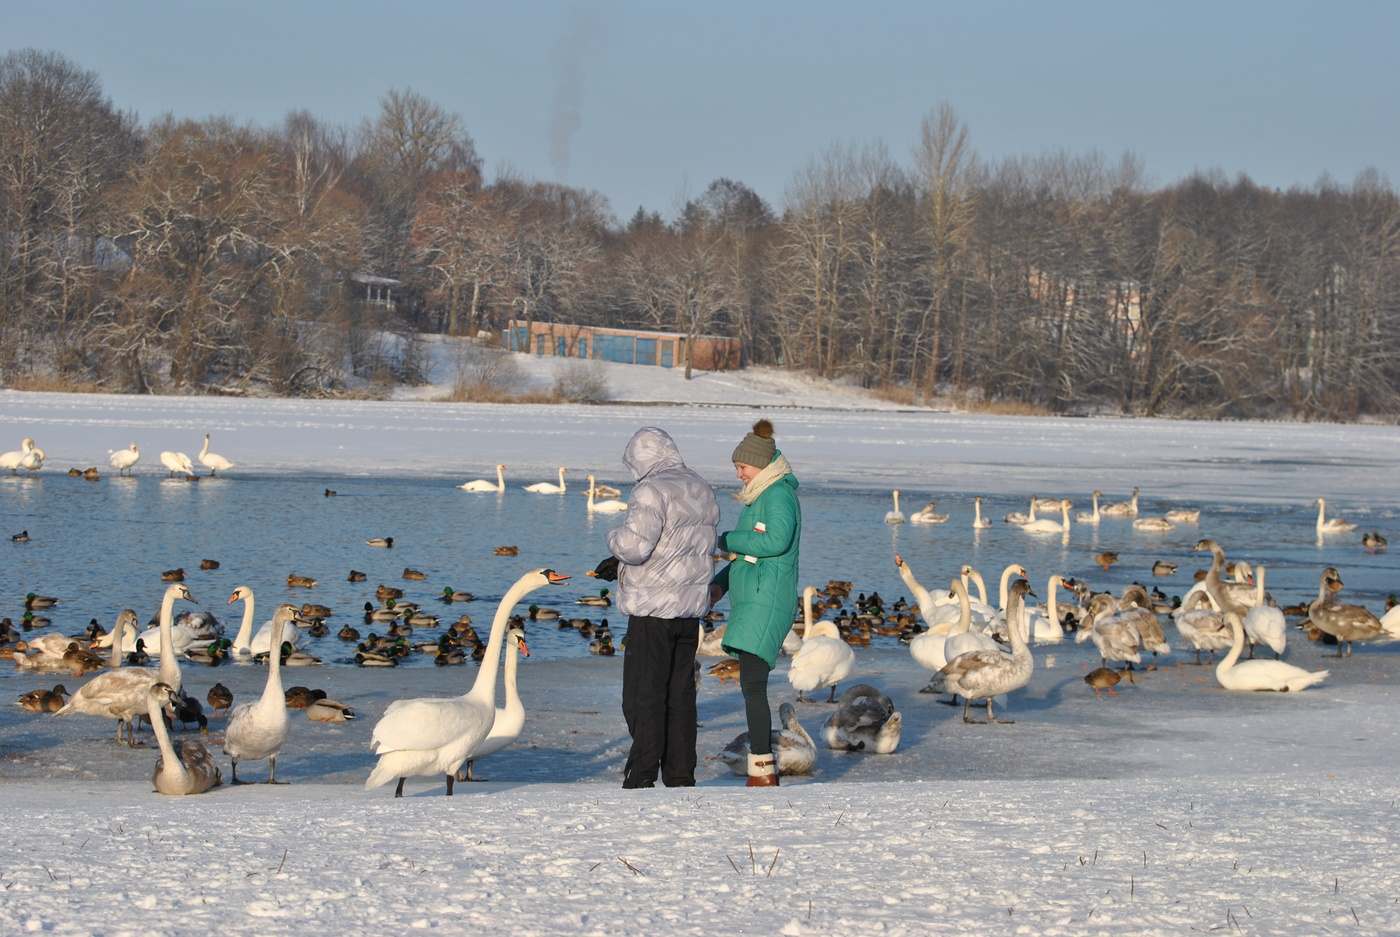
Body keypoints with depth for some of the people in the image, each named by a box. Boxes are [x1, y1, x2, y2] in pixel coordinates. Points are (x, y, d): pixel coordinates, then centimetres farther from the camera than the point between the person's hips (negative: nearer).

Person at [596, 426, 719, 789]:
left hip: (652, 609, -8)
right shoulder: (703, 491, 13)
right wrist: (620, 566, 18)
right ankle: (680, 778, 13)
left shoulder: (652, 491, -14)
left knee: (643, 695, -4)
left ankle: (641, 776, -8)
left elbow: (634, 547, -23)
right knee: (680, 695, 11)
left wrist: (615, 538, 1)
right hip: (691, 608, 8)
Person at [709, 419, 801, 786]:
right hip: (750, 601, 10)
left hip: (767, 602, -10)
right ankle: (766, 770, 14)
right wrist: (720, 583, 12)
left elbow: (776, 542, -27)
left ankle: (762, 772, -16)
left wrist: (725, 539, -17)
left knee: (752, 684, -15)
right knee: (752, 685, 11)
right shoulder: (758, 497, 18)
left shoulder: (779, 495, -12)